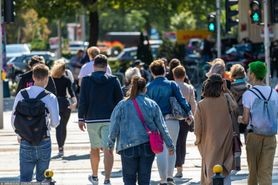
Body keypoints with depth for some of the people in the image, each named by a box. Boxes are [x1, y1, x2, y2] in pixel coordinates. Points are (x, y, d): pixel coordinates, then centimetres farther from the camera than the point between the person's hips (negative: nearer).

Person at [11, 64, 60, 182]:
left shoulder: (21, 94, -2)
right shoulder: (50, 98, -10)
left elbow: (14, 119, 2)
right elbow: (55, 122, -10)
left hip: (25, 142, 1)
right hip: (44, 142, -1)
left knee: (25, 178, 2)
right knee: (42, 178, 13)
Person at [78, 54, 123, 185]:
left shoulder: (86, 80, -1)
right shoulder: (113, 80, 0)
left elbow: (83, 101, -2)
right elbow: (120, 100, 3)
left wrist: (81, 118, 6)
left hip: (92, 119, 1)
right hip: (109, 119, -1)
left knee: (94, 148, 17)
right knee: (108, 149, -5)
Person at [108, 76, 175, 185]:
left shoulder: (122, 105, -5)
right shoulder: (152, 105, -1)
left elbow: (114, 128, -1)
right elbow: (162, 127, 4)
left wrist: (111, 144, 12)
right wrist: (170, 145, 13)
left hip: (128, 147, -1)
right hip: (148, 147, 2)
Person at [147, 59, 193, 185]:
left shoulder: (148, 87, 2)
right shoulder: (171, 85, 0)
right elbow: (181, 99, -7)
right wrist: (189, 112, -4)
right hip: (171, 120, 0)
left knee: (161, 151, 5)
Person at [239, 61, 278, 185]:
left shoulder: (248, 94, -8)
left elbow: (246, 120, -9)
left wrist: (240, 119, 12)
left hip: (254, 134, -2)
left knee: (253, 171, 12)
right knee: (266, 172, -1)